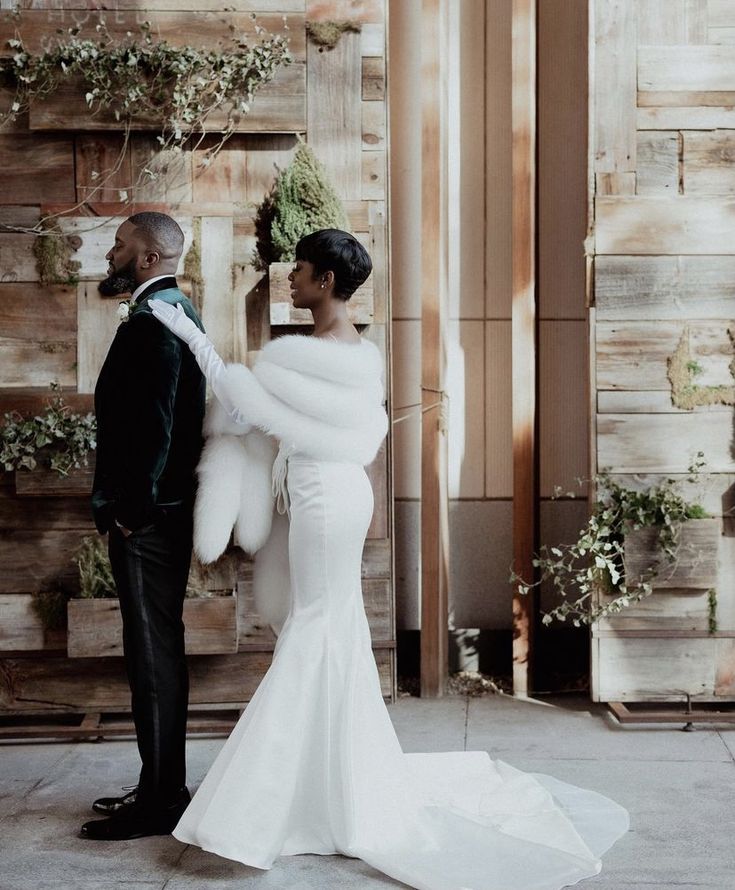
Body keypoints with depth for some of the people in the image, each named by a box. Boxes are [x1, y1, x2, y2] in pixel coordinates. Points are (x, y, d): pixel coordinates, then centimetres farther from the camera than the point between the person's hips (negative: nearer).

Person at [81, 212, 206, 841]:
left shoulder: (155, 315, -15)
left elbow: (155, 423, -23)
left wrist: (132, 508, -18)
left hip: (147, 520, -10)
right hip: (157, 512, 10)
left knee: (153, 656, -3)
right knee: (157, 653, 15)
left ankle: (160, 801, 6)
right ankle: (162, 789, 26)